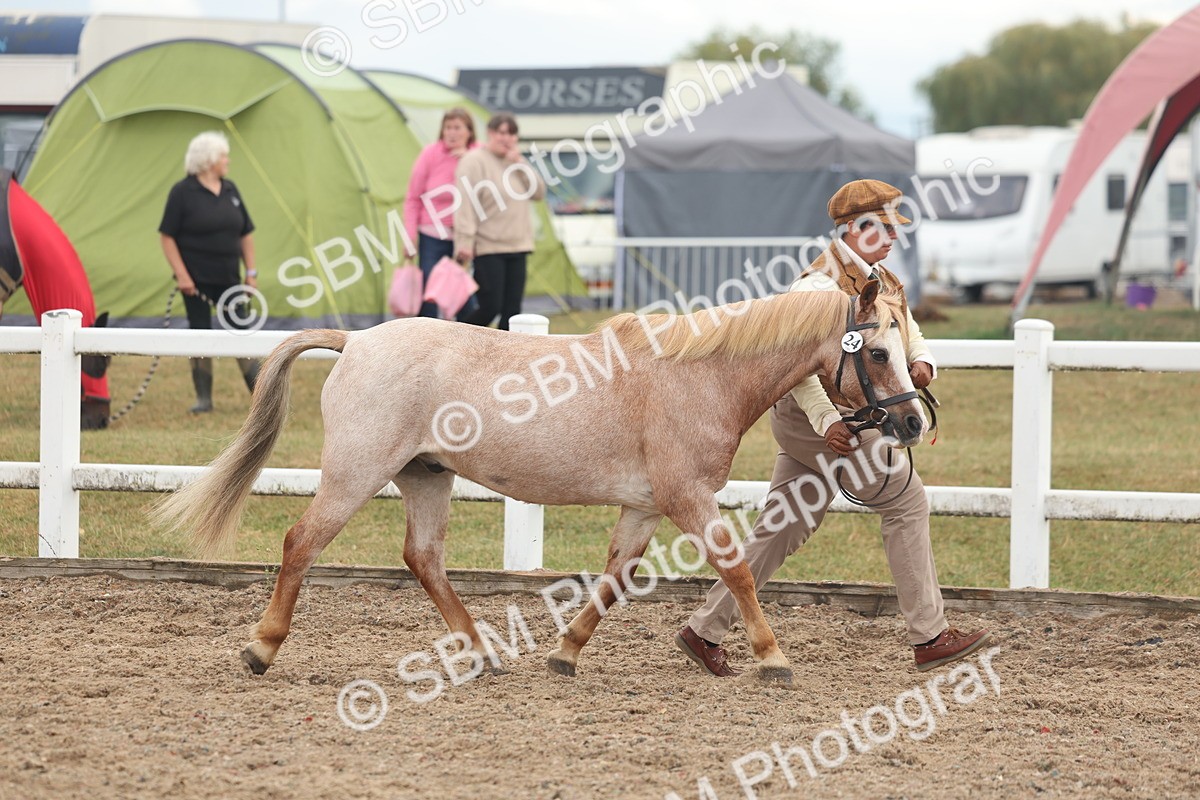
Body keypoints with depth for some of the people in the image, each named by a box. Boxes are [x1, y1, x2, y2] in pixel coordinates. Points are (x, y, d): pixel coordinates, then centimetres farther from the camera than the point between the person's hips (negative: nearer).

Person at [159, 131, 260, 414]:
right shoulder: (183, 193, -7)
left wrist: (251, 272, 9)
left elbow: (245, 234, 15)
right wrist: (181, 274, -14)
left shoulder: (230, 191, 9)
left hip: (227, 279, 4)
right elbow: (168, 237, -8)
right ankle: (203, 398, 8)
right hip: (197, 280, -4)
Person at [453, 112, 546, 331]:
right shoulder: (475, 161, -8)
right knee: (490, 307, -10)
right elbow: (465, 204, -14)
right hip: (488, 248, -7)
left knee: (511, 310, 3)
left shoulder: (514, 161, 15)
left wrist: (520, 163, -3)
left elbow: (538, 192, 9)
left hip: (517, 247, 7)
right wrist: (465, 242, -20)